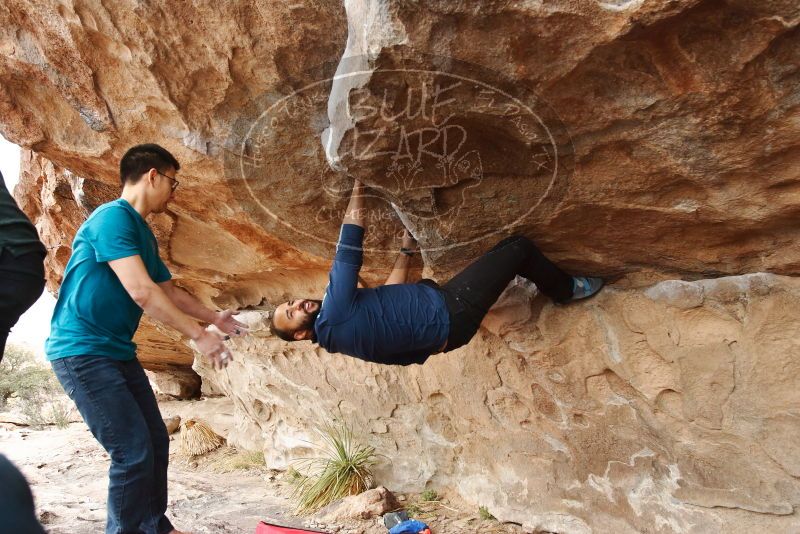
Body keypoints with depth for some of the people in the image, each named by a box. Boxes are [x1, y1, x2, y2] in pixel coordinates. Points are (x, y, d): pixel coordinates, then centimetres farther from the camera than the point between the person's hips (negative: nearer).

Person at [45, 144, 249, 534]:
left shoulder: (143, 233, 14)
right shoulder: (113, 216, -16)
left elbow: (168, 290, 26)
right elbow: (140, 291, -24)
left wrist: (215, 318, 23)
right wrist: (199, 335, -21)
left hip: (117, 351, 10)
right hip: (82, 351, -10)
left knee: (156, 443, 13)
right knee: (133, 452, -12)